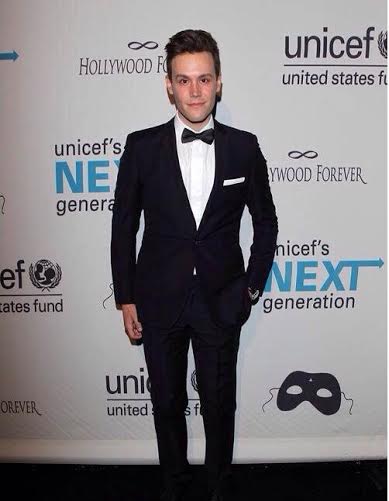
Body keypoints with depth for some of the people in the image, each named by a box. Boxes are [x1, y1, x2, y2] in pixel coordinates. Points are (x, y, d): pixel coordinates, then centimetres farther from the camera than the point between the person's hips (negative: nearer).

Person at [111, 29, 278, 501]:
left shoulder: (244, 147, -4)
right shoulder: (141, 146, -5)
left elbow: (266, 222, 6)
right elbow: (123, 226, 0)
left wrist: (253, 285, 2)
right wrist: (126, 298, -1)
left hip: (221, 300, 0)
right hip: (159, 300, 1)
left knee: (219, 402, 16)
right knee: (167, 401, 18)